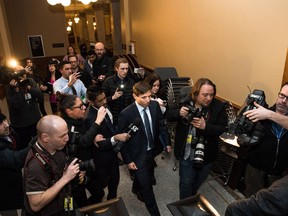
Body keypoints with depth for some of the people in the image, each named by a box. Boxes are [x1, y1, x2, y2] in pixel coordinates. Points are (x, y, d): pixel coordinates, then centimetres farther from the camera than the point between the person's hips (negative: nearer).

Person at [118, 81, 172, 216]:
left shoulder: (155, 105, -11)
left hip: (152, 150, 6)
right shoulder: (126, 114, -26)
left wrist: (167, 142, 9)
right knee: (146, 186, 6)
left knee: (145, 175, 29)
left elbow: (161, 125, 3)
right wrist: (128, 160, -12)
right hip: (138, 155, -5)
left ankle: (136, 188, 62)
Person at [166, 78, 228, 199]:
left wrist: (205, 126, -31)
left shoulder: (218, 106, -13)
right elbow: (169, 116, -4)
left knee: (199, 180, 25)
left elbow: (222, 128, -14)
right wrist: (179, 112, -25)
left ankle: (192, 198, 57)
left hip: (206, 153, 2)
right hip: (186, 153, -1)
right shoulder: (185, 102, -13)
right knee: (186, 182, 12)